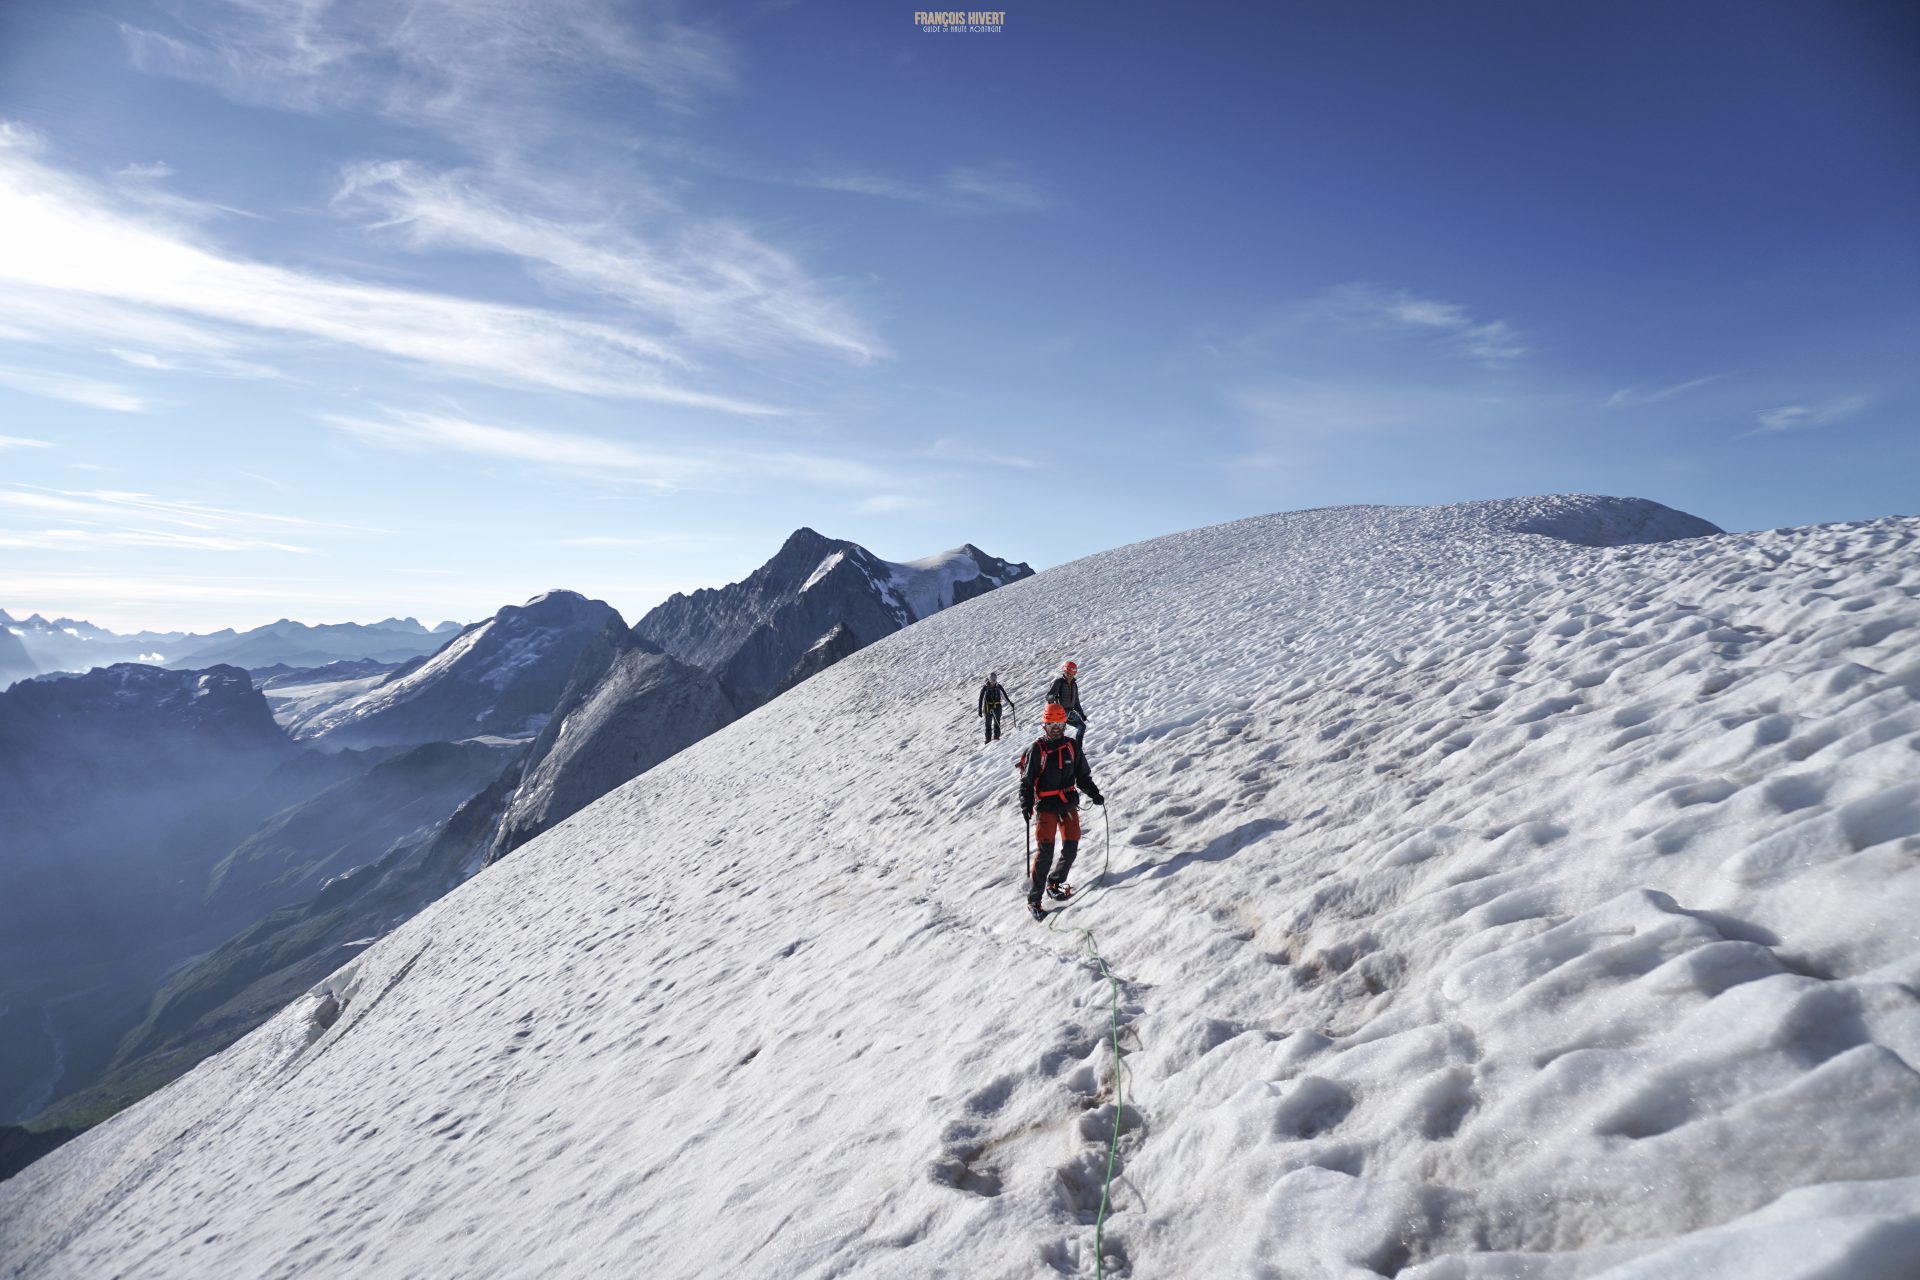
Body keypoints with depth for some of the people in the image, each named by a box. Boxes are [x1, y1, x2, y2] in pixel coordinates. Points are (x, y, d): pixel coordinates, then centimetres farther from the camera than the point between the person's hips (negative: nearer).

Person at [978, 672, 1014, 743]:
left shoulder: (998, 686, 0)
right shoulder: (985, 687, -7)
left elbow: (1005, 695, 12)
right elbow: (981, 699, -7)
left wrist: (1010, 703, 12)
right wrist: (980, 710, -11)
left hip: (997, 706, 1)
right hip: (988, 707, -1)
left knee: (997, 723, -7)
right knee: (988, 724, 6)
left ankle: (996, 737, -8)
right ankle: (988, 739, 11)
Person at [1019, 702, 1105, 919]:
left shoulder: (1072, 747, 5)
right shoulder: (1037, 750, -6)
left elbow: (1083, 775, 13)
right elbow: (1026, 781, -4)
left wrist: (1094, 794, 1)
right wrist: (1026, 805, -15)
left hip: (1069, 804, 5)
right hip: (1046, 806, -4)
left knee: (1071, 847, 3)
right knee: (1045, 851, -11)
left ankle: (1054, 882, 27)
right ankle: (1033, 899, -4)